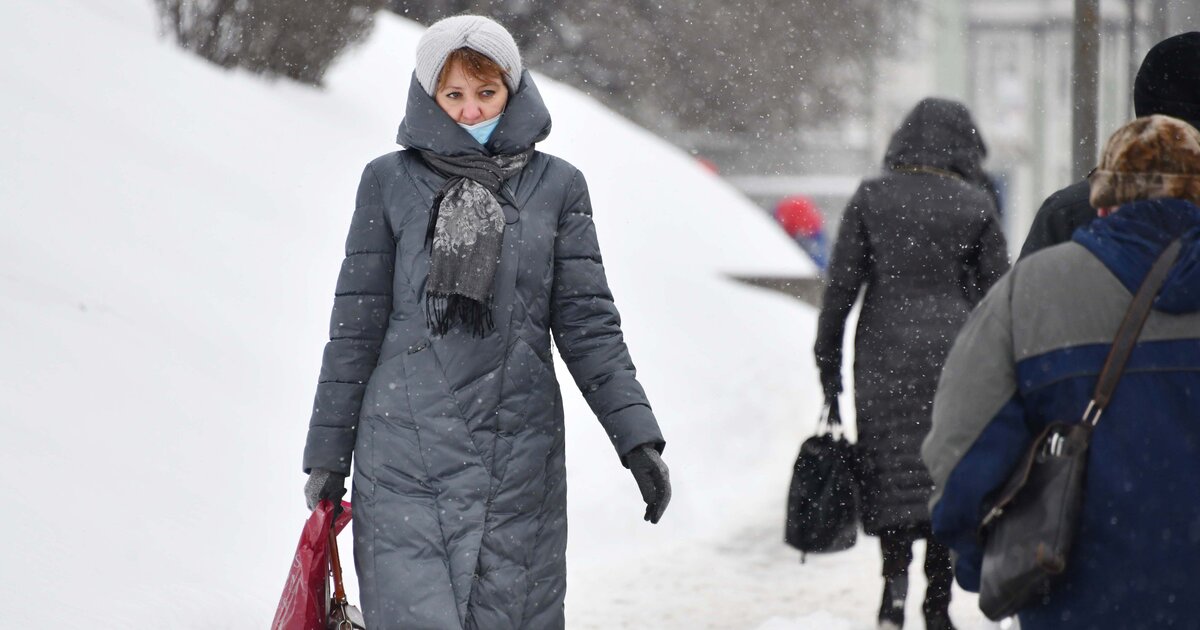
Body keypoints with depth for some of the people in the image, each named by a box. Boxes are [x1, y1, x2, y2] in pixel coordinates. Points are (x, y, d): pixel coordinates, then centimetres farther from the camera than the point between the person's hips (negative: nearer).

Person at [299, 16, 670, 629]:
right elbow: (355, 326, 7)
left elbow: (588, 324, 7)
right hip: (406, 457, -1)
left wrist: (637, 438, -2)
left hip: (520, 459, 1)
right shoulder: (390, 182, 5)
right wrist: (327, 455, 6)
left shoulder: (556, 185, 7)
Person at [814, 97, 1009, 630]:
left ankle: (895, 574, -14)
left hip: (885, 352, 0)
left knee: (891, 466, 7)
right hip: (954, 353, 0)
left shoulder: (870, 198, 2)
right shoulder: (975, 207, 0)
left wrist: (828, 363, 6)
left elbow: (840, 286, 0)